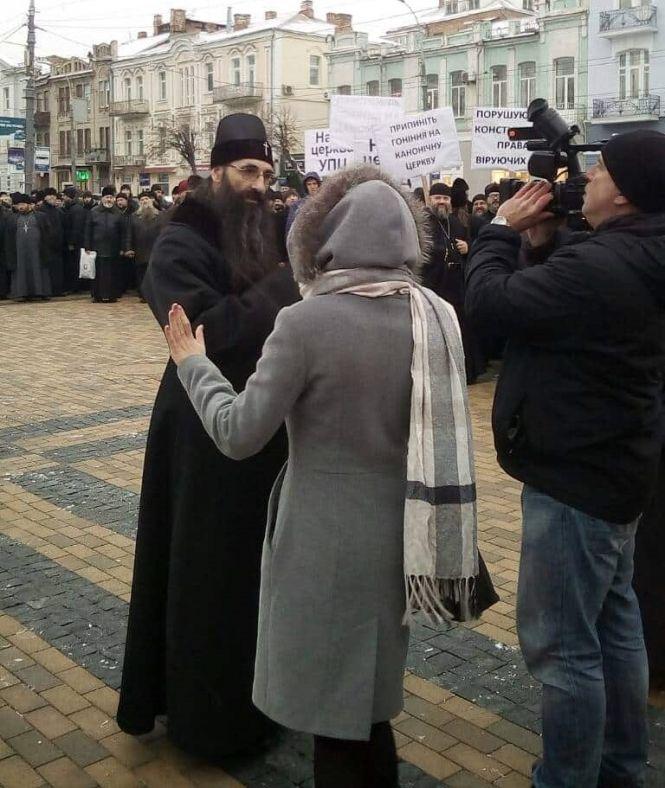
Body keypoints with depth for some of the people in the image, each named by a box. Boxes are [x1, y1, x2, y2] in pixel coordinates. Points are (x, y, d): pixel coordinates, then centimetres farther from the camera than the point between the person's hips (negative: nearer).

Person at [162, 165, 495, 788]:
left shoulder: (306, 321, -19)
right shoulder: (437, 316, -4)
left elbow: (238, 434, -15)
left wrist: (193, 363, -1)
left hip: (326, 538, -5)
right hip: (397, 531, 5)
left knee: (331, 703, 15)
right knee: (371, 698, 25)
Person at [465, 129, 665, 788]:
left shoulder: (600, 265, -27)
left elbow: (487, 301, -23)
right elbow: (555, 304, 14)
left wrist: (502, 229, -7)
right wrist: (542, 244, 2)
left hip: (576, 476, -11)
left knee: (561, 643, -1)